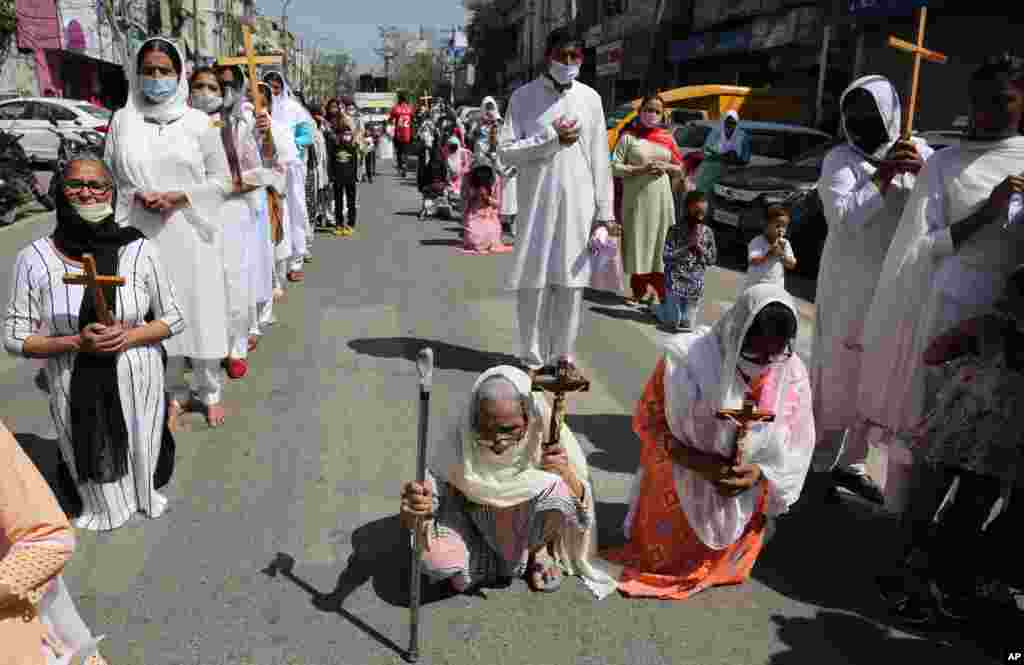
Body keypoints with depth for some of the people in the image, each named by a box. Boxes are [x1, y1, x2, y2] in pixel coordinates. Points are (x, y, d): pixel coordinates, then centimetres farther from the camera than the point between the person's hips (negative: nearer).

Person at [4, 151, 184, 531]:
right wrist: (76, 343, -21)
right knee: (89, 464, 21)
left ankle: (148, 493, 53)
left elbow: (174, 318, -3)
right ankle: (100, 508, 52)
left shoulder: (140, 250, -10)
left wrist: (128, 337, -20)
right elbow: (15, 337, -6)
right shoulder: (34, 259, -11)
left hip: (137, 381, 0)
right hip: (75, 388, 0)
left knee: (143, 462, 21)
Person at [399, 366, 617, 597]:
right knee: (435, 560, -29)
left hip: (531, 528, 0)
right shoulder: (461, 442, -25)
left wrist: (567, 473, -40)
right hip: (479, 526, 1)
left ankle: (537, 552, 0)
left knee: (558, 490, -32)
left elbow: (582, 501, -17)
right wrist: (414, 508, -41)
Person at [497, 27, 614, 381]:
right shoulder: (524, 96, 1)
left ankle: (563, 354, 19)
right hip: (537, 204, -2)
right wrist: (551, 138, -12)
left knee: (572, 280, 5)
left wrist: (604, 212, 2)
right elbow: (506, 151, -5)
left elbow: (600, 159, 6)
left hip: (578, 204, 2)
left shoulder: (590, 98, 7)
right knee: (534, 280, 2)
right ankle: (534, 357, 14)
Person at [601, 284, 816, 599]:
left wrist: (760, 474, -28)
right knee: (665, 559, 11)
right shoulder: (686, 358, -27)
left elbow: (797, 448, -8)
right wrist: (700, 463, -29)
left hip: (741, 497, 2)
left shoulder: (792, 373, -18)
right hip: (680, 486, -2)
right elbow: (649, 421, -17)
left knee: (723, 564, 16)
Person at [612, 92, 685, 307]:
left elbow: (680, 169, 18)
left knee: (660, 243, 0)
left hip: (661, 199, 3)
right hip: (636, 199, -2)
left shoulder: (668, 138, 13)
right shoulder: (629, 137, 3)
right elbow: (614, 167, -4)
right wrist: (640, 169, -14)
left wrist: (665, 167, -3)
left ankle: (662, 291, 5)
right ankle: (638, 291, 6)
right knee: (637, 243, -3)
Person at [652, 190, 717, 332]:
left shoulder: (708, 232, -1)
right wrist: (688, 246, -20)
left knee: (686, 325, 8)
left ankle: (668, 308, 37)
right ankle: (656, 307, 32)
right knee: (672, 323, 3)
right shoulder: (676, 230, -11)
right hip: (676, 281, -3)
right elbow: (667, 257, -15)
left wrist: (700, 247, -13)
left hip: (696, 284, 3)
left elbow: (712, 260, 3)